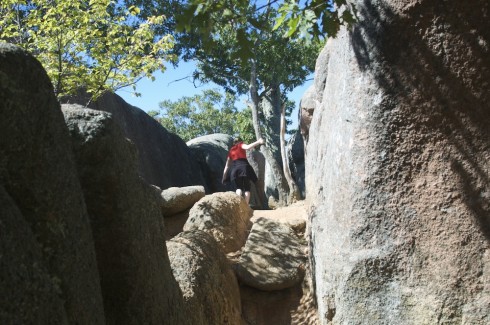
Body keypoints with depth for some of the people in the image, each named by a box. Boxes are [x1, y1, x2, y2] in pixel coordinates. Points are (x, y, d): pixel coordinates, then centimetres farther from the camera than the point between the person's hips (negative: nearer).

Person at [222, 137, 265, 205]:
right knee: (247, 188, 2)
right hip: (244, 166, -3)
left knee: (239, 187, 8)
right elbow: (248, 147, -10)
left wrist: (224, 177, 24)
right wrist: (258, 142, -12)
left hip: (235, 168, 3)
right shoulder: (241, 145, 16)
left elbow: (227, 166, 23)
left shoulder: (230, 151, 26)